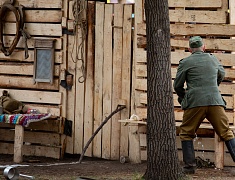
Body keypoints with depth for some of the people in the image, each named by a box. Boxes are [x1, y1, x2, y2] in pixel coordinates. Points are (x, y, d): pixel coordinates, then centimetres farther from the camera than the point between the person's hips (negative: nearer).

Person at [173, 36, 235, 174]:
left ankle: (190, 166, 6)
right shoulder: (213, 59, 15)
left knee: (186, 134, 11)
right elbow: (222, 75, 35)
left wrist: (183, 96, 29)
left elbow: (177, 86, 8)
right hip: (215, 100, 3)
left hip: (195, 102, -2)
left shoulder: (185, 62, 4)